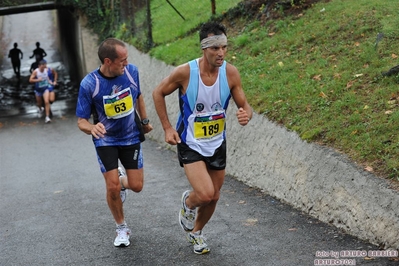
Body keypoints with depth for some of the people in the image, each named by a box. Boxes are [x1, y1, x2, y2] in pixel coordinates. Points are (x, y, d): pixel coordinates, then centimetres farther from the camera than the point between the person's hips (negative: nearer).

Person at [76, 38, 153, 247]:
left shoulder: (131, 71, -14)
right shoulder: (89, 84, -23)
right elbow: (81, 121, -17)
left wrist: (144, 121, 16)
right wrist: (91, 128, -40)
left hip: (131, 137, 3)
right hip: (105, 140, -2)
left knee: (136, 186, 2)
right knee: (113, 188, -8)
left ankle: (121, 179, 41)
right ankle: (121, 228, 19)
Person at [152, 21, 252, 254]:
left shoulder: (231, 73, -14)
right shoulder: (185, 72, -22)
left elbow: (245, 105, -5)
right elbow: (158, 93, -5)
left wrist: (246, 115, -29)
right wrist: (168, 128, -10)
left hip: (217, 144, 4)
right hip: (190, 144, -4)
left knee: (214, 197, 15)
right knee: (205, 194, -20)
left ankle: (196, 231, 45)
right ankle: (188, 202, 19)